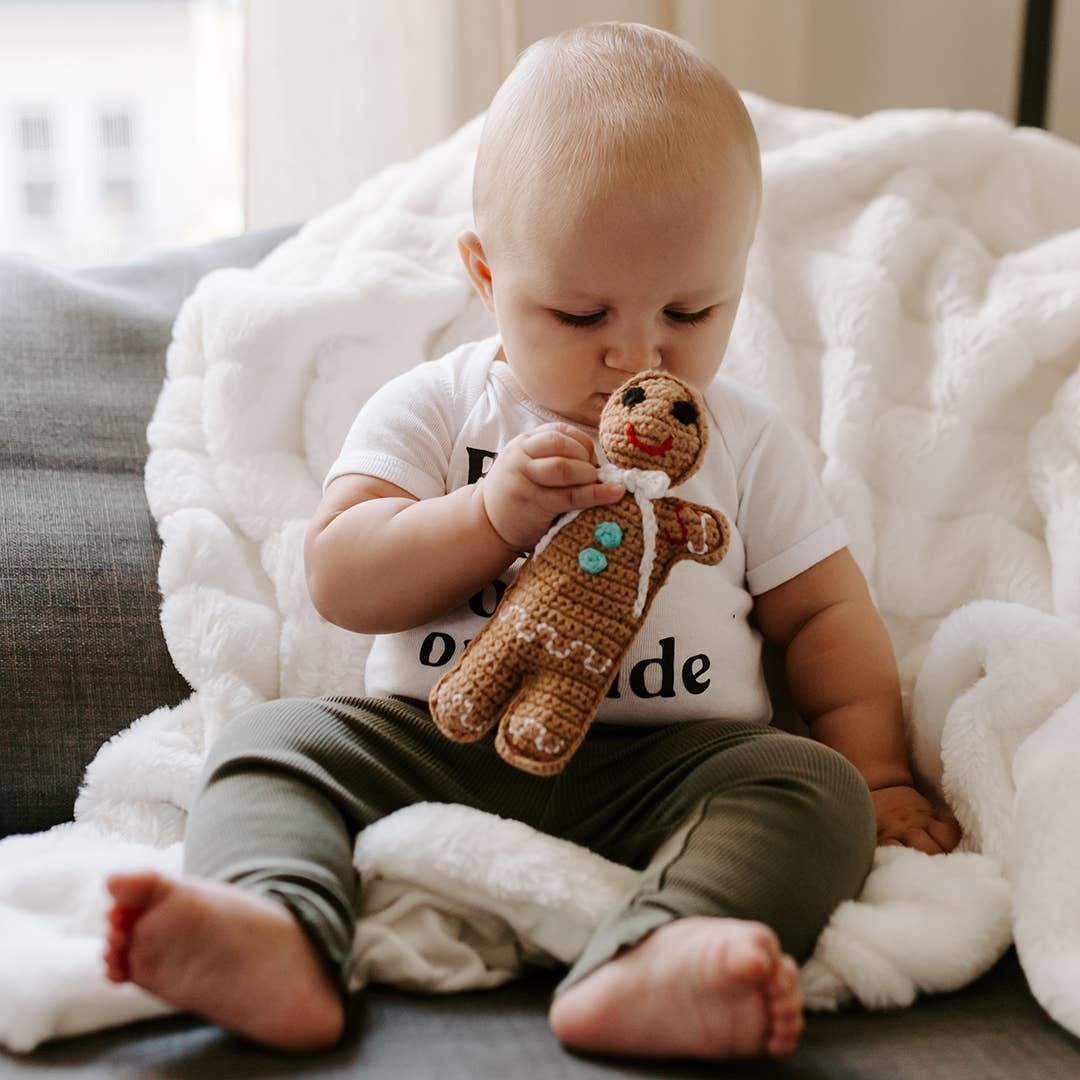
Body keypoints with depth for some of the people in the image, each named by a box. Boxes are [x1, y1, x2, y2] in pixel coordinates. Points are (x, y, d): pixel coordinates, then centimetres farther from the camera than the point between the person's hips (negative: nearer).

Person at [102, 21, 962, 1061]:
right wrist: (491, 517, -17)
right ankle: (275, 944, -48)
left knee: (815, 787, -27)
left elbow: (827, 614, 14)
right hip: (436, 738, 0)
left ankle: (646, 966, -53)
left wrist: (880, 774, 2)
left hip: (667, 764, 0)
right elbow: (338, 579, -3)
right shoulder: (432, 410, 6)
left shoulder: (744, 442, 10)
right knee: (274, 739, -20)